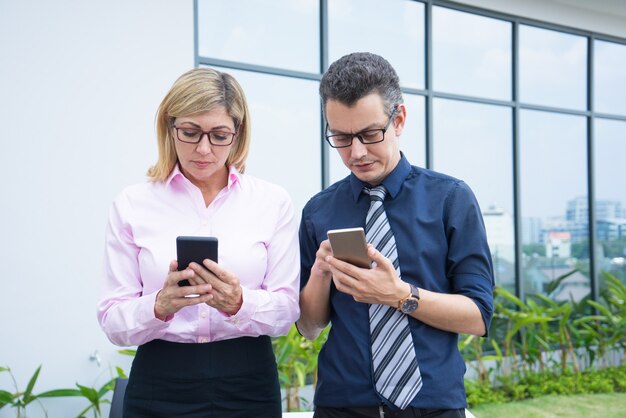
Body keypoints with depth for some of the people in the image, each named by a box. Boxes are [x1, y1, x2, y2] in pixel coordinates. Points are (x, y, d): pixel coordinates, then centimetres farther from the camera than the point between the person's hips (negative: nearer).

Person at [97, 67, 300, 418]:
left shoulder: (273, 202, 0)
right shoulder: (132, 205, -2)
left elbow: (286, 310, -3)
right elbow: (114, 321, -4)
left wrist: (239, 303, -22)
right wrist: (160, 306, -24)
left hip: (249, 388, 1)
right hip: (159, 388, 0)